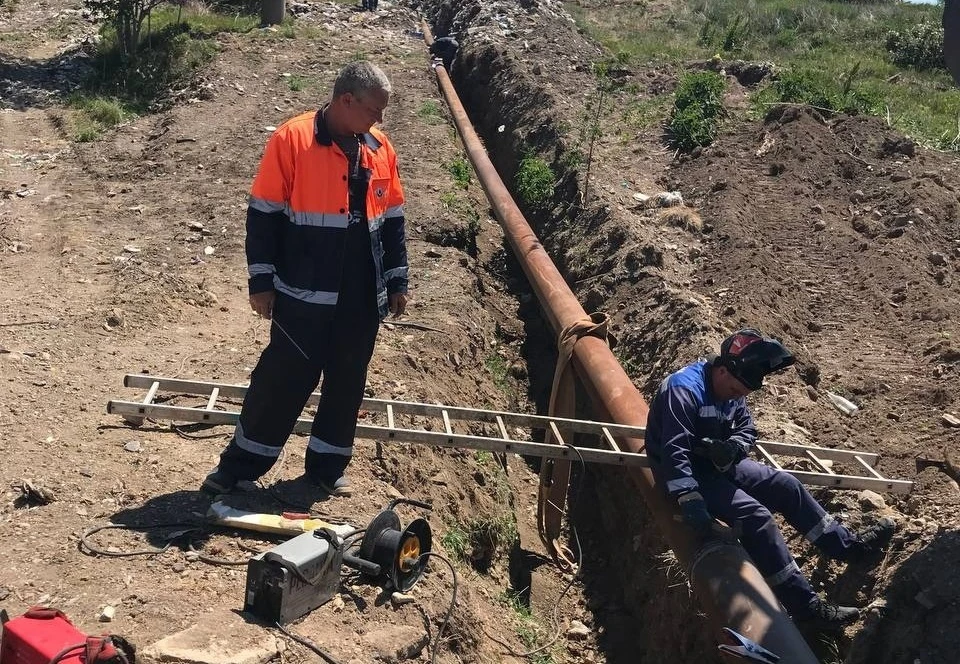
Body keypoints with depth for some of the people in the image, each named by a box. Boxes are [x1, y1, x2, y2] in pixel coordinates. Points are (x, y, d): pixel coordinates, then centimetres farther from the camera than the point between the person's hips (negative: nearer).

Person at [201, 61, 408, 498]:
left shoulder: (381, 149, 6)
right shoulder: (292, 140, -9)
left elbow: (393, 222, 14)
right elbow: (263, 216, -8)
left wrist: (397, 282, 13)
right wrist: (261, 282, -9)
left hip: (363, 297, 5)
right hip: (304, 295, -5)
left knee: (347, 383, 11)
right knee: (283, 378, 2)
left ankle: (327, 466, 27)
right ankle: (240, 463, 17)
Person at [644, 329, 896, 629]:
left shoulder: (731, 391, 1)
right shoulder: (684, 390, -28)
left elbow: (747, 430, 6)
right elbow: (675, 451, -35)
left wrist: (732, 447, -19)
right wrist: (691, 502, -43)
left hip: (717, 462, 9)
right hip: (687, 473, -9)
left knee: (784, 485, 4)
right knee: (755, 515, -23)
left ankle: (847, 544, 19)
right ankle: (804, 605, -19)